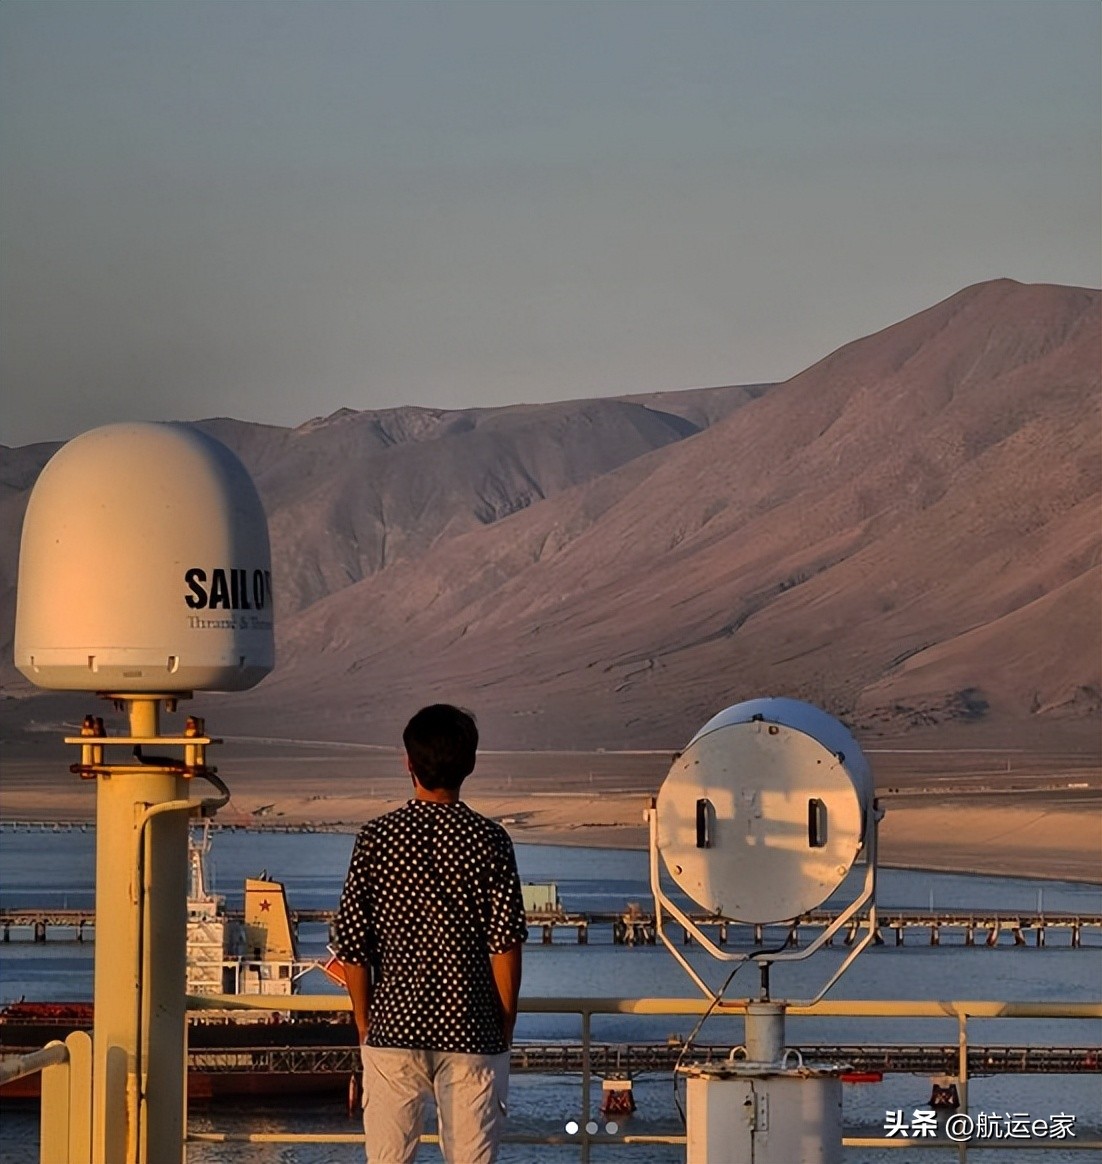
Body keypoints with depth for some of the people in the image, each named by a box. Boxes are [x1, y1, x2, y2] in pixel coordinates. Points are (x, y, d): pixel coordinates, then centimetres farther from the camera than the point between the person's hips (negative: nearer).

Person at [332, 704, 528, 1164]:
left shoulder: (376, 837, -3)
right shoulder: (489, 839, -5)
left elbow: (352, 944, -2)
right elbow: (505, 943, -7)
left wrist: (364, 1020, 10)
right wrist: (506, 1022, 5)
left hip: (393, 1025, 1)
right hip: (472, 1034, -1)